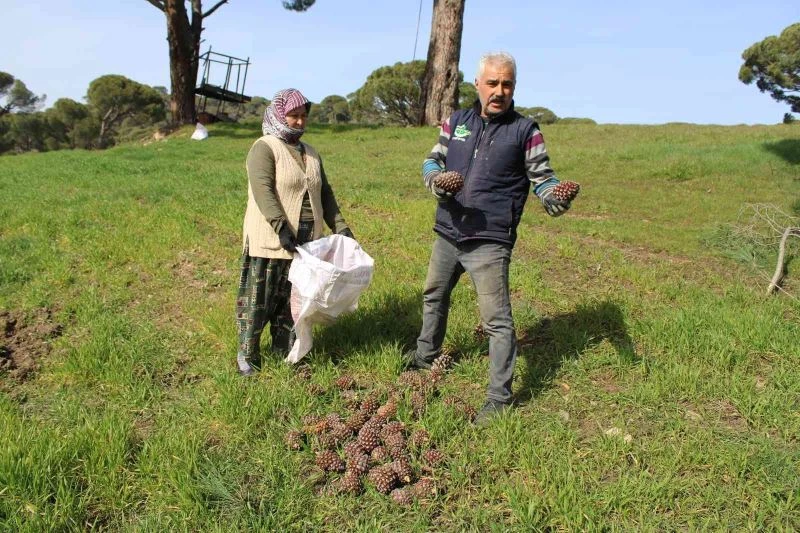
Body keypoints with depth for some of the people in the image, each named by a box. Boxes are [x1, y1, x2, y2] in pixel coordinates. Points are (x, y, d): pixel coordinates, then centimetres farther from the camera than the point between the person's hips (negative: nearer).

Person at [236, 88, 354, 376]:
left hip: (305, 243, 6)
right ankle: (247, 355, 16)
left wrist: (340, 225, 7)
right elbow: (263, 191, -19)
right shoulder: (264, 148, -6)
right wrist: (281, 228, -29)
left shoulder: (310, 153, 16)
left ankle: (285, 353, 24)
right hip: (269, 242, -6)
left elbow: (325, 193, 18)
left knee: (293, 301, 12)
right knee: (258, 300, 2)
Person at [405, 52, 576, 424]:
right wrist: (434, 179, -13)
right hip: (447, 233, 6)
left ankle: (499, 398, 9)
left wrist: (553, 198, -23)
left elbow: (542, 177, -1)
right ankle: (425, 355, 50)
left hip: (489, 242, -5)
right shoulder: (456, 122, 7)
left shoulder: (525, 130, -4)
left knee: (496, 319, -4)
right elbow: (432, 160, 10)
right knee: (434, 297, 25)